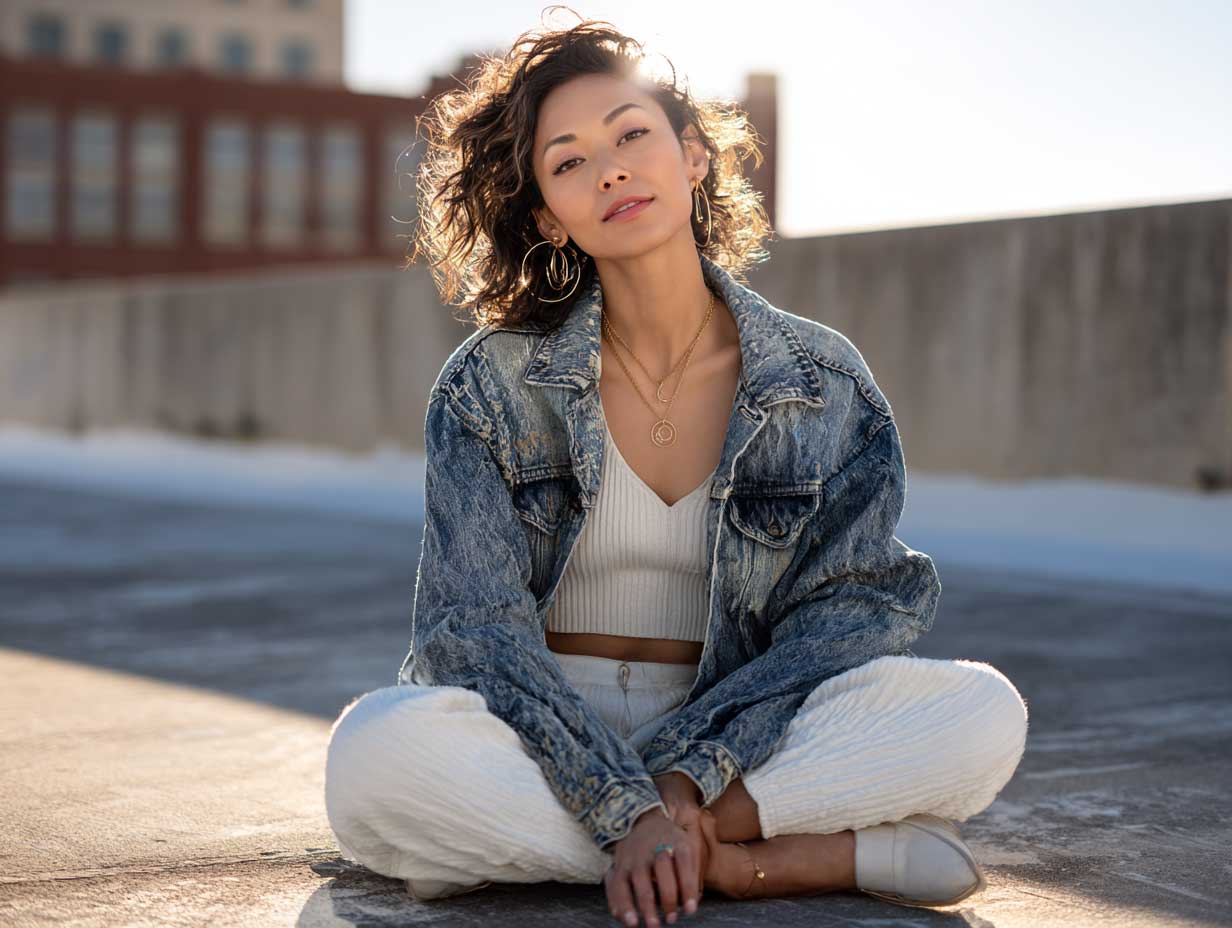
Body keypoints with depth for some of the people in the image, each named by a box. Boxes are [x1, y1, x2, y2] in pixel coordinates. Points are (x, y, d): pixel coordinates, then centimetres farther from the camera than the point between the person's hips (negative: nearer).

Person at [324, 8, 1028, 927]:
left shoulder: (824, 383, 1)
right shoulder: (491, 387, -2)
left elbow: (851, 617, -4)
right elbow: (476, 632, -10)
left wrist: (684, 777, -20)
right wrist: (629, 809, -25)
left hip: (736, 744, 1)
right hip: (537, 743, 0)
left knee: (983, 711, -24)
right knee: (378, 752, -35)